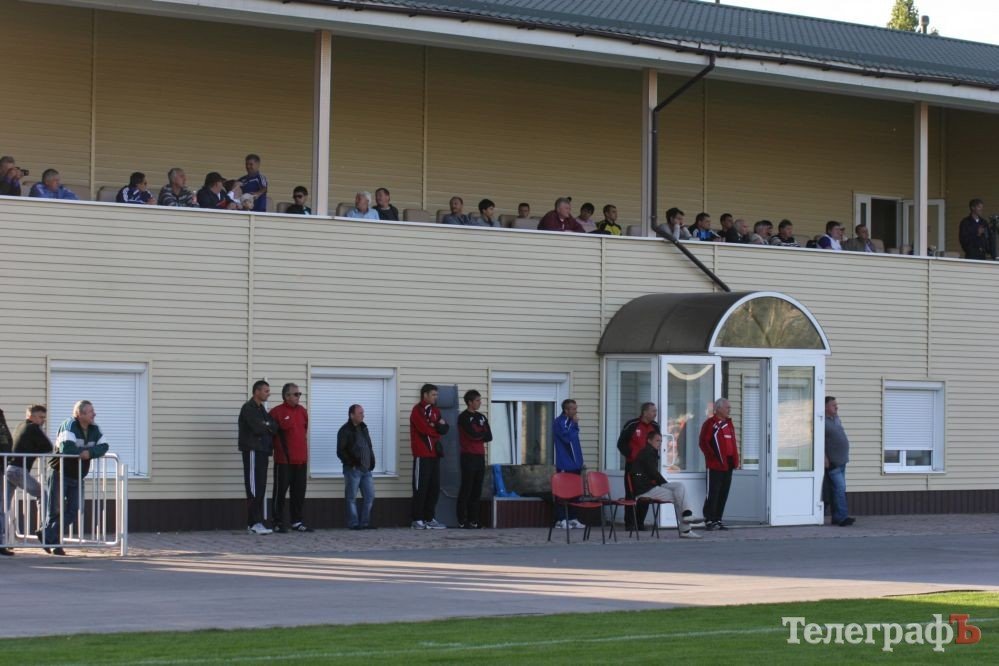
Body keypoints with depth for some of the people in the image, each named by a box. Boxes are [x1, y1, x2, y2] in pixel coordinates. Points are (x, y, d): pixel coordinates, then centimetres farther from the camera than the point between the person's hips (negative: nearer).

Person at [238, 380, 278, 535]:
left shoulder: (261, 409, 20)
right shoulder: (248, 408, -9)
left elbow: (273, 427, 12)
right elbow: (258, 428, -19)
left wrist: (267, 426, -8)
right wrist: (270, 426, -1)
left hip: (262, 452, 9)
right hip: (253, 451, -9)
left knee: (261, 489, 8)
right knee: (254, 489, -10)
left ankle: (256, 523, 10)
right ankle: (254, 524, -10)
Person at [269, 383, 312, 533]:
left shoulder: (302, 412, 13)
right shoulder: (277, 412, -6)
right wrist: (281, 449, -3)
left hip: (301, 460, 6)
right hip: (284, 461, -6)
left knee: (299, 492, 7)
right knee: (280, 491, -2)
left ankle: (297, 522, 14)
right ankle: (278, 523, 2)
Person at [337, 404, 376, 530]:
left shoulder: (363, 428, 16)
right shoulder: (345, 430, -6)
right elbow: (340, 451, -10)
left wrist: (372, 461, 9)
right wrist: (351, 462, -17)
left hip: (366, 469, 7)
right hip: (353, 469, -7)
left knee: (369, 496, 5)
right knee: (352, 497, -2)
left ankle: (364, 522, 11)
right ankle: (353, 523, 1)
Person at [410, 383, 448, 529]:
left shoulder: (435, 410, 18)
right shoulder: (418, 410, -6)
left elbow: (444, 428, 7)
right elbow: (424, 429, -18)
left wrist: (433, 427, -11)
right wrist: (437, 428, -1)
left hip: (434, 454, 8)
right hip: (422, 455, -8)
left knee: (434, 487, 7)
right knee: (420, 488, -7)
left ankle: (430, 518, 12)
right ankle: (417, 520, -6)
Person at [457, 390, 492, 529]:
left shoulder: (481, 417, 16)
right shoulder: (463, 417, -6)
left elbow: (489, 437, 8)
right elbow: (473, 434, -18)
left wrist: (477, 434, -7)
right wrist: (482, 433, 1)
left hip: (480, 456, 7)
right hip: (468, 456, -7)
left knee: (477, 489, 6)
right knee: (466, 488, -7)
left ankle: (473, 519, 10)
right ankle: (462, 520, -6)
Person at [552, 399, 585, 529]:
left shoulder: (571, 422, 15)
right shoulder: (559, 422, -11)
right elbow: (567, 437, -24)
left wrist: (579, 461, 21)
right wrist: (574, 424, -14)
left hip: (574, 464, 8)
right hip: (564, 465, -8)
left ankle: (572, 518, 15)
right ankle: (561, 520, -2)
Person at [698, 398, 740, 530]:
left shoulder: (729, 424, 18)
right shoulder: (710, 423, -6)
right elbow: (703, 442, -12)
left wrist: (735, 460, 12)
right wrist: (714, 457, -17)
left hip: (728, 465, 8)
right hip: (716, 465, -8)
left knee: (724, 494, 9)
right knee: (713, 493, -7)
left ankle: (718, 520, 15)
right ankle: (709, 520, -5)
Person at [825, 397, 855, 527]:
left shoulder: (837, 419, 15)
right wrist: (825, 458, -23)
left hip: (841, 461, 9)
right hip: (832, 462, -9)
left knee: (840, 489, 10)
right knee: (840, 489, -12)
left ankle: (837, 518, 15)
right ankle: (842, 517, -12)